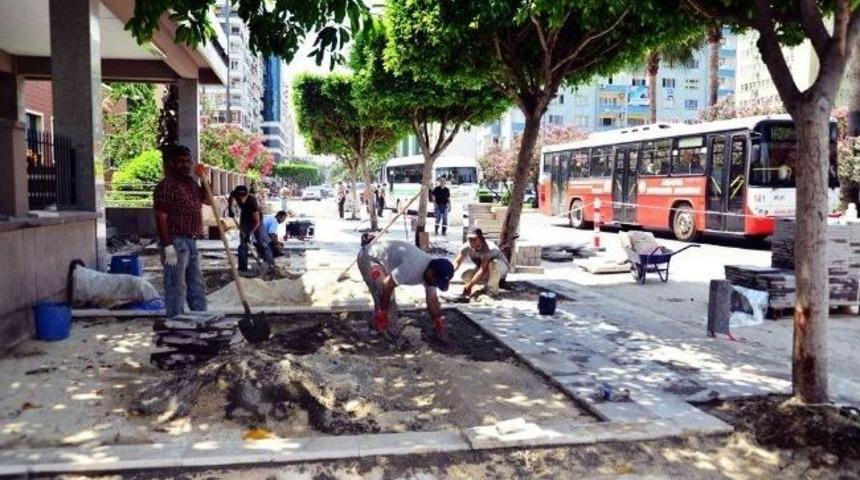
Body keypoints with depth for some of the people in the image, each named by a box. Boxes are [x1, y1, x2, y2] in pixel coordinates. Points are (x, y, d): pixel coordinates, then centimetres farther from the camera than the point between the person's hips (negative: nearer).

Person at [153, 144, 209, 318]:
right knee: (176, 288, -4)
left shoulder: (191, 183, 13)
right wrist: (168, 246, -22)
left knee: (197, 287, 16)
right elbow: (161, 218, -18)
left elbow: (208, 200, 23)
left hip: (191, 242, 9)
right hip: (176, 242, -9)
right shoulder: (166, 186, -14)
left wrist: (204, 178, 9)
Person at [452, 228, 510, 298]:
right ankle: (487, 285, 4)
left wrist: (470, 285, -44)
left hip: (501, 267, -6)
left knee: (494, 263, -40)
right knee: (465, 276, -18)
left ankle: (493, 290, -21)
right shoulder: (466, 247, -19)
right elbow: (457, 262, -20)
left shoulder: (490, 249, -36)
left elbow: (484, 269, -40)